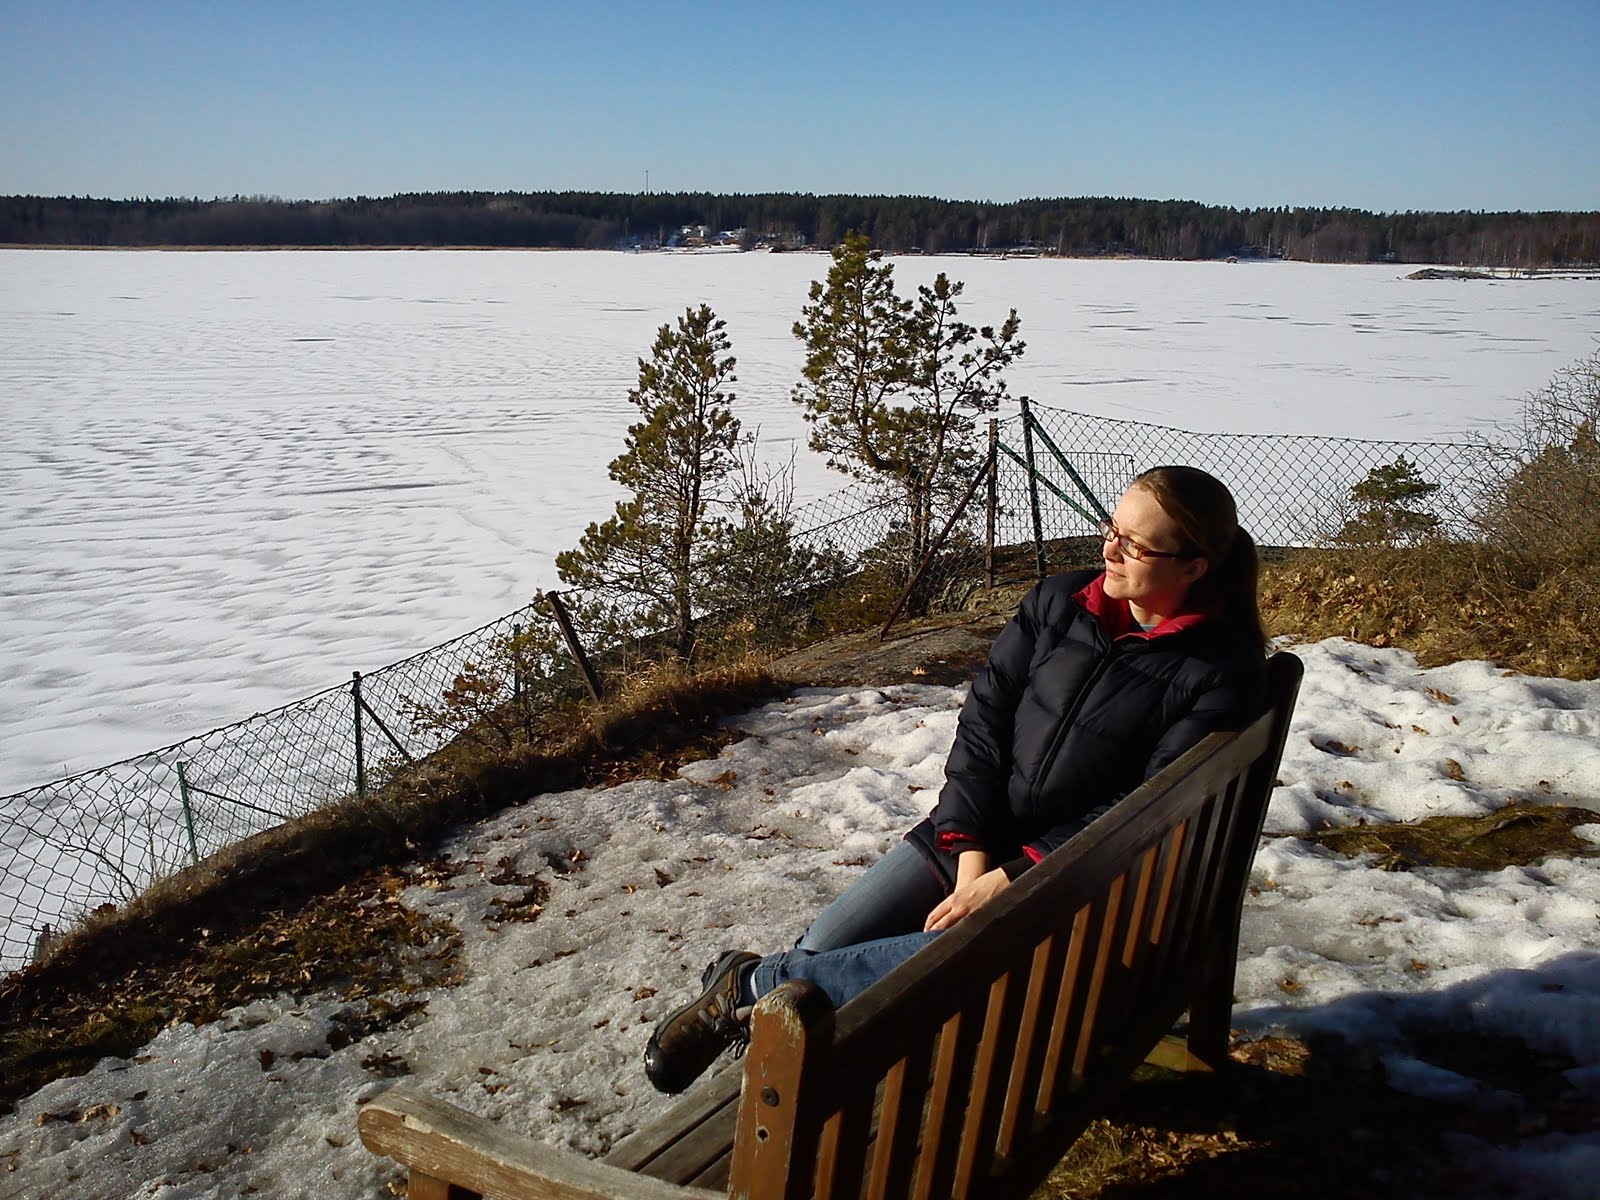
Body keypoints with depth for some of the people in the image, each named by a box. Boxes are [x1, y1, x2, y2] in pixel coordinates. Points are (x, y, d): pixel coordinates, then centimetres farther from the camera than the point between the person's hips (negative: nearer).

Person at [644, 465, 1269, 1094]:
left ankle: (753, 983, -14)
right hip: (974, 837, 5)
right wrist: (970, 849, -12)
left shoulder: (1224, 672, -11)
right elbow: (984, 719, 1)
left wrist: (1011, 879, -19)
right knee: (824, 948, -10)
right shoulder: (1059, 602, 2)